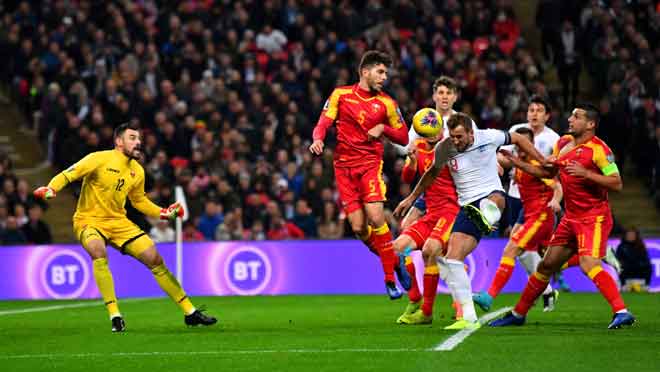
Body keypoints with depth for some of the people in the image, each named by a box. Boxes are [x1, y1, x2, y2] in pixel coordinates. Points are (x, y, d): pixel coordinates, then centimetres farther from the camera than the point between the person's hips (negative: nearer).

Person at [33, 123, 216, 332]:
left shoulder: (137, 171, 5)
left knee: (155, 259, -1)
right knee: (98, 251, -37)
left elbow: (138, 200, 22)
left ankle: (190, 312, 12)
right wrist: (51, 189, -35)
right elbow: (66, 175, -15)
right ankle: (114, 316, -30)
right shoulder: (100, 160, -14)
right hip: (89, 221, -6)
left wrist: (162, 213, 9)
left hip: (118, 222, 6)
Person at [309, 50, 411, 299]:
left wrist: (383, 129, -7)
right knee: (358, 228, -5)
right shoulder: (341, 94, 5)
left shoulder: (386, 103, 5)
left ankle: (390, 278, -8)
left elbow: (403, 137, 10)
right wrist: (318, 139, -19)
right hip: (344, 166, 1)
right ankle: (394, 263, 18)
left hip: (370, 164, -1)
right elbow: (324, 122, 2)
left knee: (376, 218, -19)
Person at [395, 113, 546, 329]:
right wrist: (411, 198, 26)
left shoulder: (488, 137, -8)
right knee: (451, 260, -10)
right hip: (468, 206, 2)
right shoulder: (444, 149, -1)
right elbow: (433, 173, 20)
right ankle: (469, 318, -9)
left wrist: (544, 163, 10)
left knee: (494, 199, -41)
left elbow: (518, 139, 11)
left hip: (491, 195, -2)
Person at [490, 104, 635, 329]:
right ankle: (518, 314, 24)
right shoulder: (563, 143, 9)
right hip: (571, 218, 8)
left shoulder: (598, 149, -14)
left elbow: (617, 184, -18)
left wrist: (585, 173, -25)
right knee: (547, 265, 13)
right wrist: (517, 162, 17)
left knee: (589, 264, -26)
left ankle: (621, 312, -28)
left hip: (594, 218, -8)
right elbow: (548, 172, 25)